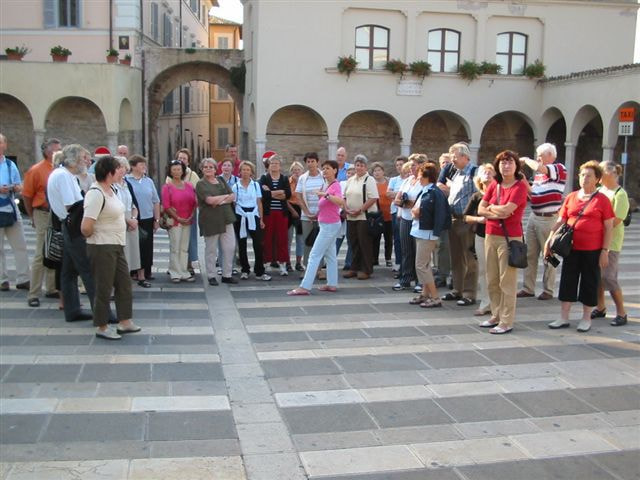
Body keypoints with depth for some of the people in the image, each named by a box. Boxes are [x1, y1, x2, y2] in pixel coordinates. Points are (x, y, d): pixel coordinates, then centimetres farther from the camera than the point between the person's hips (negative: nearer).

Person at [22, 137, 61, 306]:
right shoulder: (36, 170, -8)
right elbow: (27, 196, -3)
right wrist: (33, 217, 2)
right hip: (44, 215, -5)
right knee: (41, 255, -3)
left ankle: (51, 288, 26)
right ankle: (33, 294, 4)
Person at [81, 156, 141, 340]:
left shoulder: (111, 189, 7)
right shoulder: (96, 193, -21)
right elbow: (85, 228, -25)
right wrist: (96, 236, -8)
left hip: (117, 246, 9)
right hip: (102, 248, -9)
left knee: (124, 283, 15)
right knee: (104, 288, 3)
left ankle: (124, 322, 27)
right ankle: (102, 327, 16)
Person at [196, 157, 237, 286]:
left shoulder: (221, 180, 13)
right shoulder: (201, 184, -3)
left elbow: (233, 197, 6)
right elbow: (209, 200, -18)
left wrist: (220, 201, -12)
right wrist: (226, 196, -5)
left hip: (226, 218, 5)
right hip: (210, 220, -5)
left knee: (230, 247, 4)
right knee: (211, 249, 4)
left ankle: (226, 275, 15)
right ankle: (211, 276, 14)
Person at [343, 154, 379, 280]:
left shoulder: (369, 180, -6)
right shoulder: (350, 180, 15)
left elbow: (373, 198, -15)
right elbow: (344, 197, 18)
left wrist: (359, 210, -15)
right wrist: (346, 209, 0)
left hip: (364, 217, -7)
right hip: (351, 218, 7)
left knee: (365, 244, -3)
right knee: (353, 243, 10)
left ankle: (366, 270, 5)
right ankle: (354, 268, 20)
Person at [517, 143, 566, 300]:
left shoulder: (559, 169, -8)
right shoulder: (538, 173, 17)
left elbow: (539, 167, -26)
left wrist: (526, 159, -9)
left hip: (549, 218, -8)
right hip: (534, 216, 8)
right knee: (530, 254, 9)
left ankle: (548, 290, 10)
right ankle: (528, 288, 16)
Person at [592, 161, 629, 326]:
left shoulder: (620, 194, -11)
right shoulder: (600, 191, 13)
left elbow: (616, 221, -18)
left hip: (611, 242, -7)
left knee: (608, 277, -8)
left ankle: (621, 313, 4)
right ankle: (600, 308, 26)